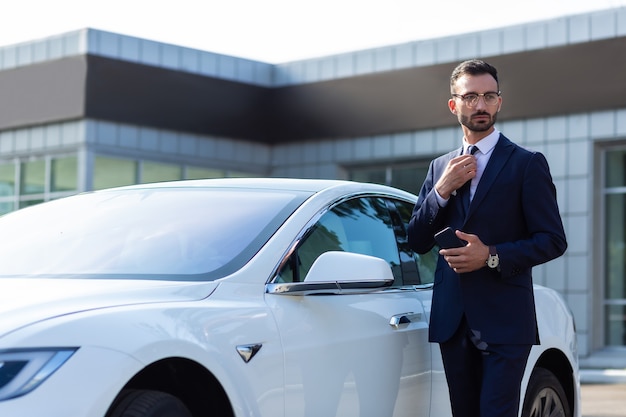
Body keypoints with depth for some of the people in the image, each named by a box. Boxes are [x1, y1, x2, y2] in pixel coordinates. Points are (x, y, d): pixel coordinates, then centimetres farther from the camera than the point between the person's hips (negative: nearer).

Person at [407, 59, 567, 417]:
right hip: (453, 320, 5)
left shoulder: (526, 164, -1)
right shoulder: (440, 168, 14)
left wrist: (492, 256, -18)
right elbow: (417, 242, 10)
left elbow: (553, 240, -5)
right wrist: (441, 190, -5)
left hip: (505, 321, -5)